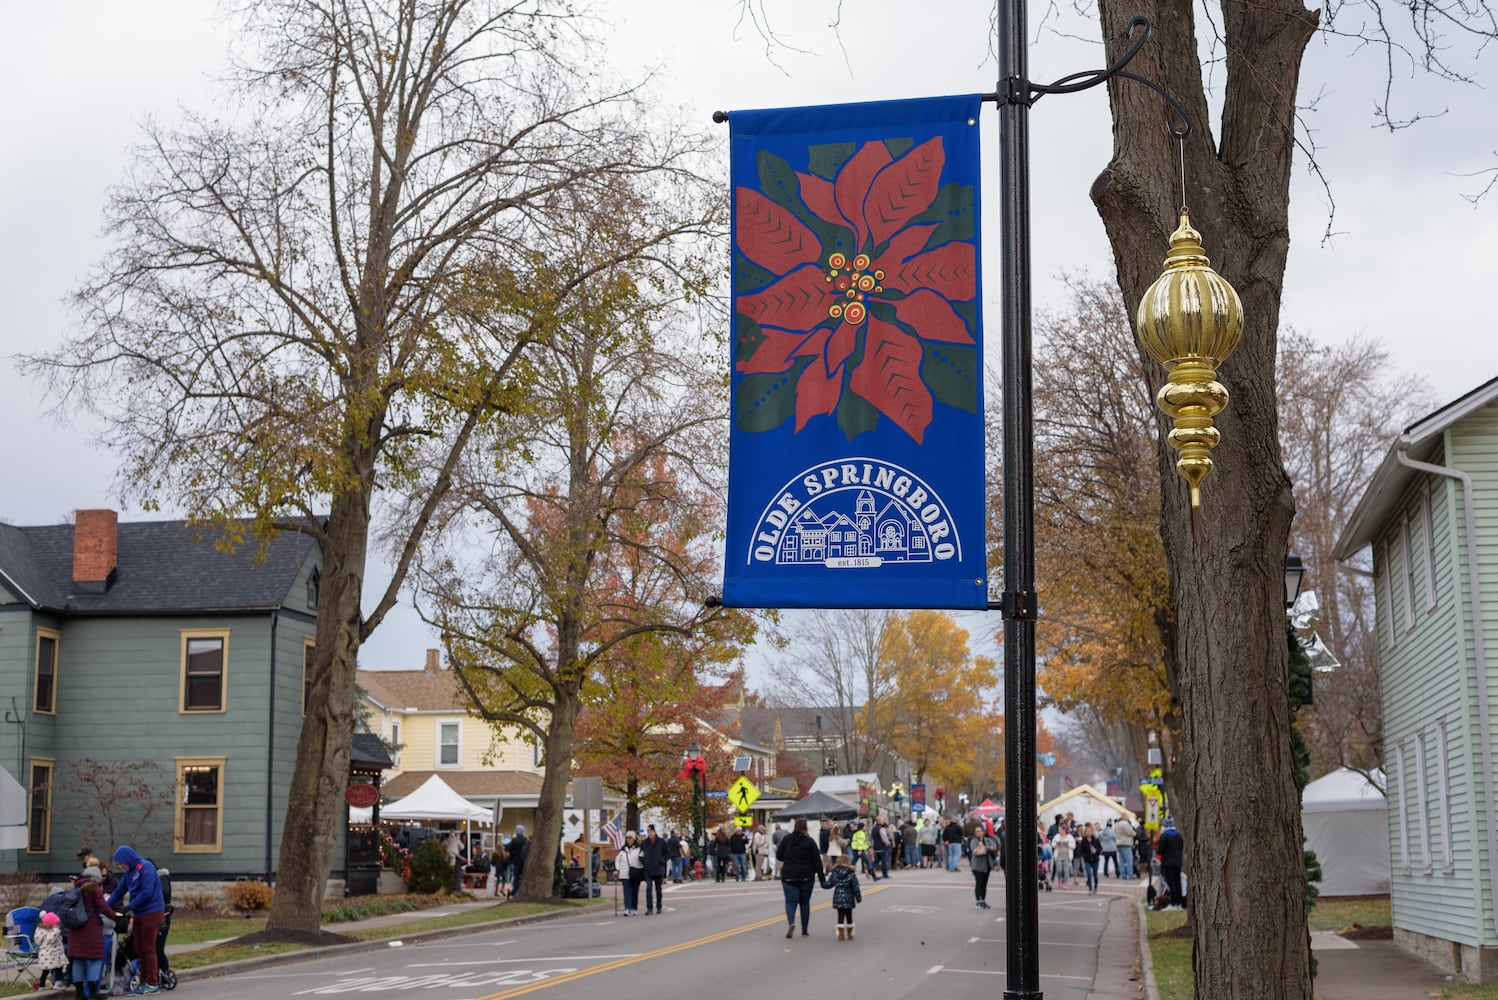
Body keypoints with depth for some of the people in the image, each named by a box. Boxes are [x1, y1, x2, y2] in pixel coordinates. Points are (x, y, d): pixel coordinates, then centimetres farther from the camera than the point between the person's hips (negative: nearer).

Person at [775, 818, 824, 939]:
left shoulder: (787, 839, -2)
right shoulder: (810, 841, -5)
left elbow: (779, 855, 2)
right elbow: (817, 861, -6)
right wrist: (820, 876, 0)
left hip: (789, 876, 0)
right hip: (806, 877, 0)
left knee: (791, 901, 2)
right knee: (805, 902, 13)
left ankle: (791, 922, -27)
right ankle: (805, 930, 15)